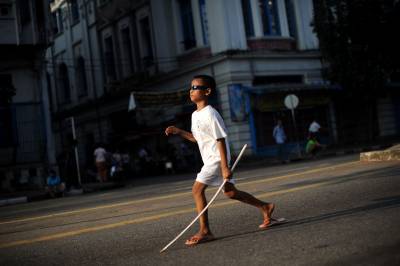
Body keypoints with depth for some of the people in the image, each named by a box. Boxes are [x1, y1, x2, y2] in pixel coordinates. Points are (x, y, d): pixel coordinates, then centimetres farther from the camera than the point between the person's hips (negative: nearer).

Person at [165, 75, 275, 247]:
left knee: (197, 189, -12)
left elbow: (221, 140, -20)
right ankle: (265, 207, 28)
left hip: (217, 158, -9)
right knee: (230, 192, 14)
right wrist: (178, 132, 9)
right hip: (210, 159, 9)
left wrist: (225, 167, -22)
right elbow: (197, 138, 21)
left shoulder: (210, 114, -18)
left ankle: (204, 231, -5)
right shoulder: (195, 115, 11)